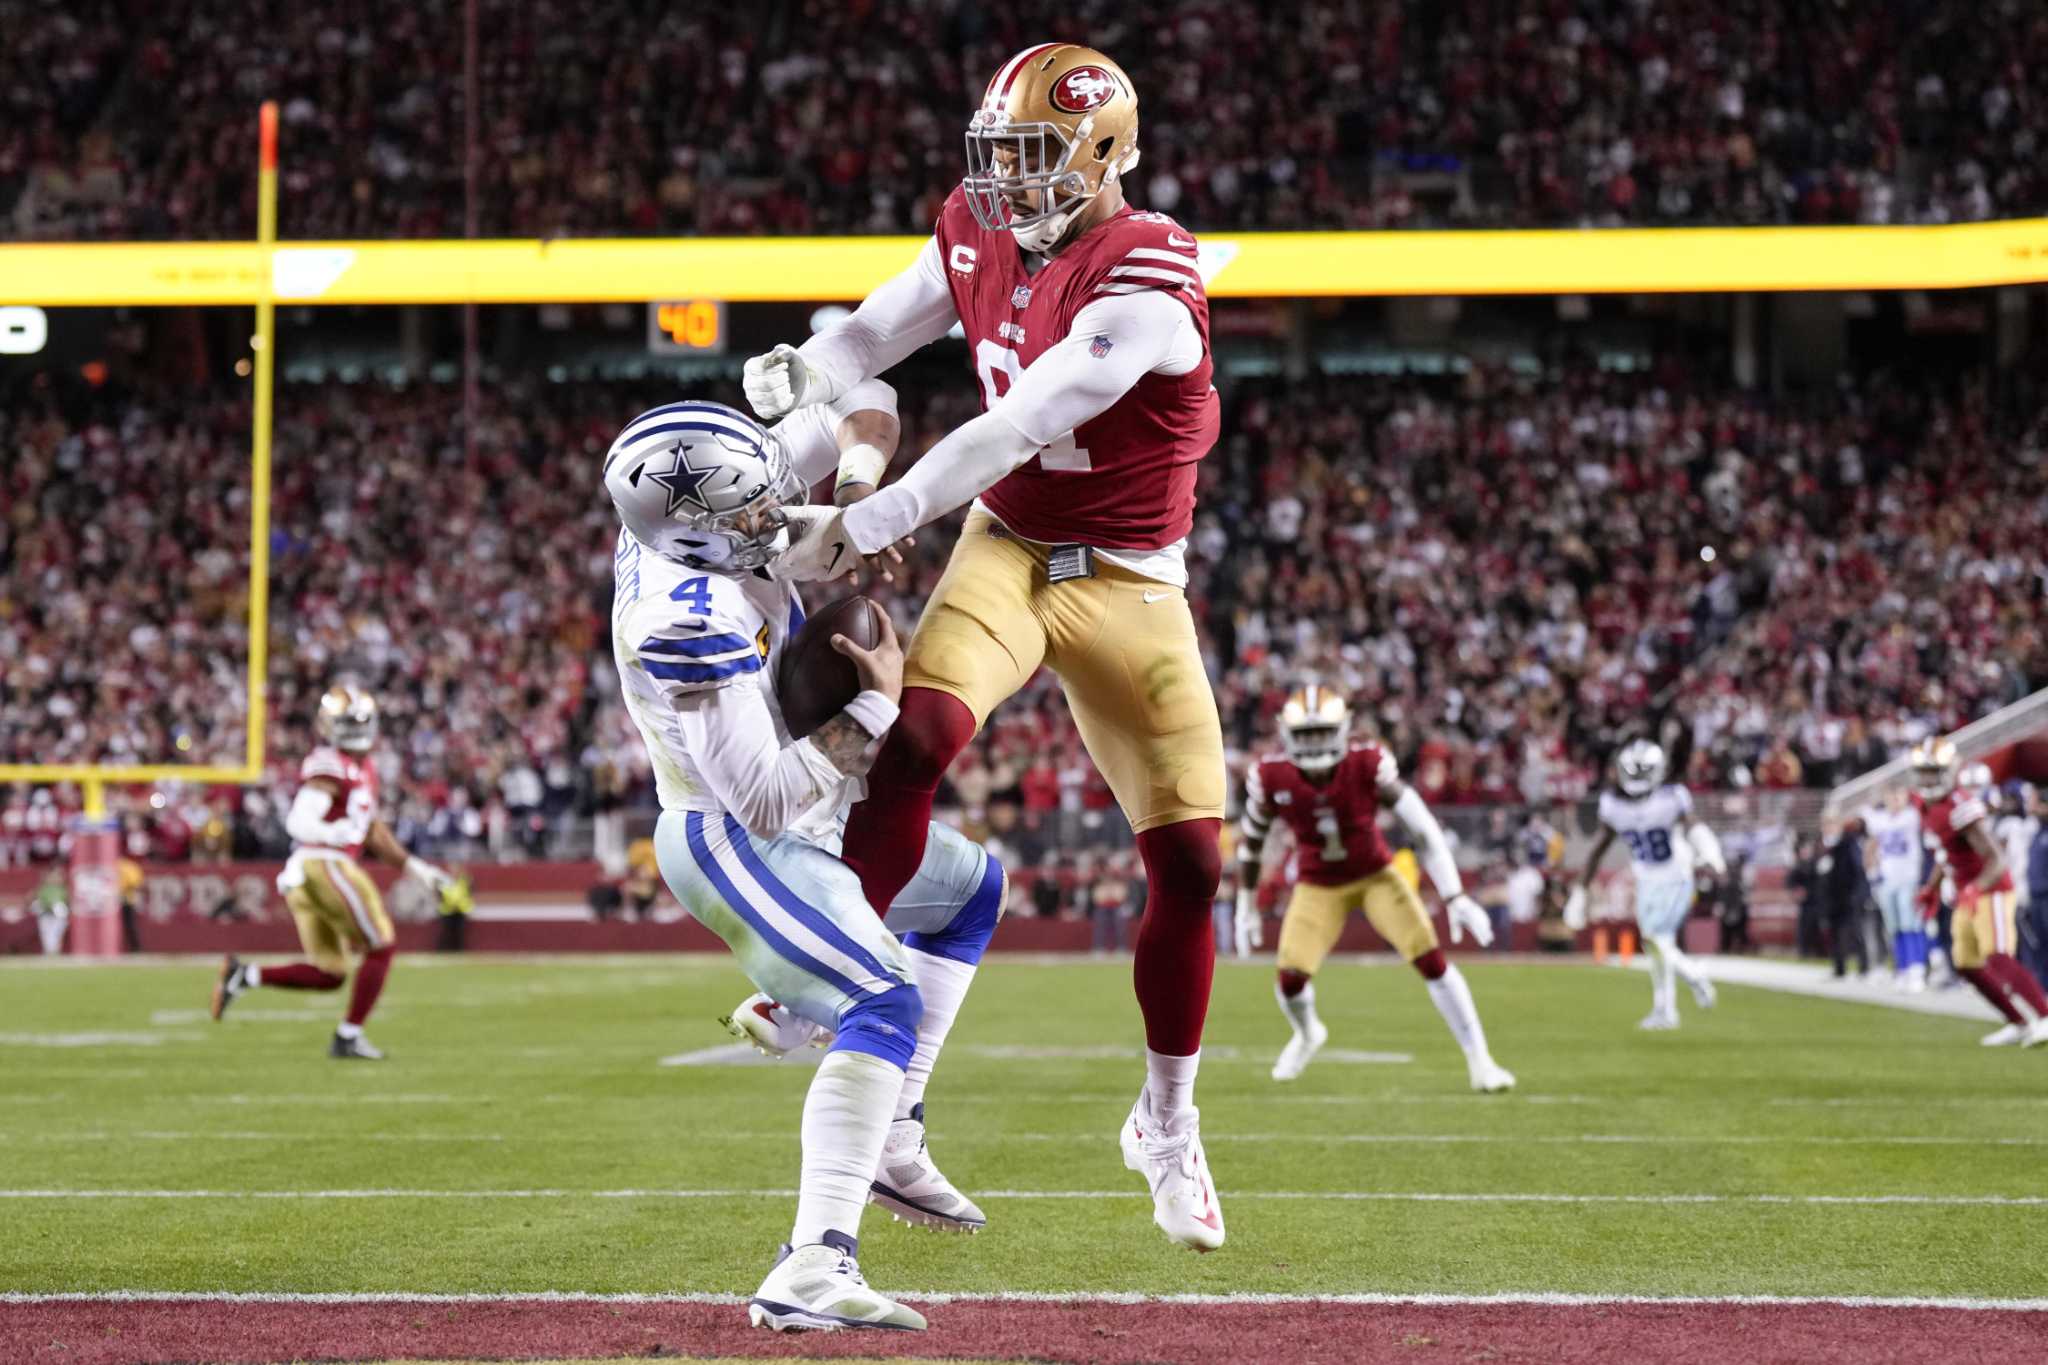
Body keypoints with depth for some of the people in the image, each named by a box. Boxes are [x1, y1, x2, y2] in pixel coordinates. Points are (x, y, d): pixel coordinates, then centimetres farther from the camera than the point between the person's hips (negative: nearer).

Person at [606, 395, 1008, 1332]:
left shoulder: (672, 524, -8)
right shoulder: (692, 626, -33)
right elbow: (766, 798, -33)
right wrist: (875, 708, -24)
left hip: (797, 825, 10)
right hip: (742, 848, -10)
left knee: (972, 888, 27)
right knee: (884, 1006, -28)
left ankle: (888, 1141, 25)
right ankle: (812, 1269, -39)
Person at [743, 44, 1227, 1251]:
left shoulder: (1144, 280, -25)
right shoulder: (979, 232, -3)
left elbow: (1010, 434, -30)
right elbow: (873, 337, 10)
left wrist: (872, 521, -31)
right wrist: (798, 377, -13)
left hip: (1128, 584, -3)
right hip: (1009, 551, 3)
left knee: (1190, 862, -2)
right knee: (918, 738, -28)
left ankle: (1169, 1125, 17)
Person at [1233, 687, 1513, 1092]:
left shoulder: (1368, 767, -25)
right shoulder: (1272, 778, -19)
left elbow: (1423, 830, -23)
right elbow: (1251, 841, 0)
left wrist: (1454, 898, -26)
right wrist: (1247, 905, 7)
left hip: (1376, 875, -1)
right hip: (1318, 887, 1)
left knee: (1432, 959, -14)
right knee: (1291, 977, -11)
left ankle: (1479, 1062, -5)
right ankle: (1307, 1035, 27)